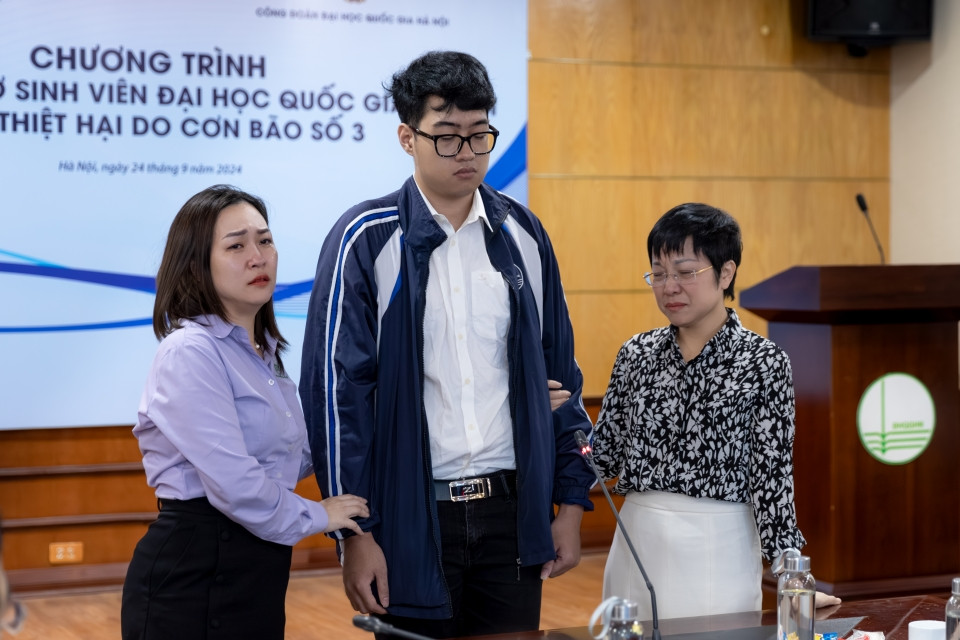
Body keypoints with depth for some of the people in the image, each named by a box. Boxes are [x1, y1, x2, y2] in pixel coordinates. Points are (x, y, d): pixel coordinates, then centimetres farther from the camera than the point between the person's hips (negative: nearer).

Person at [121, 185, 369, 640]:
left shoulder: (264, 354, 14)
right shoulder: (191, 353, -15)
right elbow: (234, 485, -22)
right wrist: (314, 516, -7)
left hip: (257, 576, 9)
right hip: (193, 579, -9)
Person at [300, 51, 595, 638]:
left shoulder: (522, 234, 7)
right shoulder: (367, 240, -5)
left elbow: (559, 374, 12)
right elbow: (337, 388, -7)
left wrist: (572, 501, 8)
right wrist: (355, 534, -10)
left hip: (512, 512, 3)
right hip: (412, 517, -3)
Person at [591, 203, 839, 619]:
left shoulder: (763, 362, -7)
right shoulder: (637, 354, 5)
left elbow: (771, 475, -9)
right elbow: (607, 455, 9)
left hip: (717, 551, -4)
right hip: (636, 546, 4)